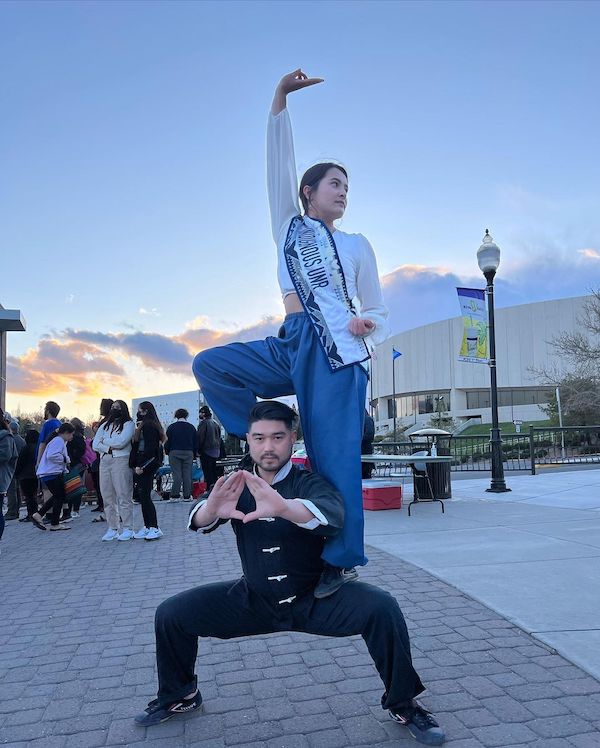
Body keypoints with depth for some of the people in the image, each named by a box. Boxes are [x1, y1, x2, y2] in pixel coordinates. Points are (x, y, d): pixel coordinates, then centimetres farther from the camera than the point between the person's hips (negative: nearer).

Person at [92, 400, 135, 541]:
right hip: (104, 462, 6)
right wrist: (109, 448, -8)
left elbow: (121, 442, -11)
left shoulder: (129, 424, 4)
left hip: (121, 461, -5)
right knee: (107, 497, 4)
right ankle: (112, 528, 10)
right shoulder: (104, 425, 20)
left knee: (123, 496, -7)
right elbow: (95, 445, 8)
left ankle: (127, 529, -4)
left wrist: (104, 441, 2)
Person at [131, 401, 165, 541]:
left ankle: (154, 528, -7)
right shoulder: (152, 426, 17)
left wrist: (140, 466, -19)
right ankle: (148, 527, 16)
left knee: (144, 495, -8)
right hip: (149, 465, 10)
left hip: (145, 465, -10)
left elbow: (150, 448, -20)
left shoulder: (147, 426, -13)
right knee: (143, 496, 12)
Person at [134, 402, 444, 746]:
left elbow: (332, 515, -40)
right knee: (171, 614, -5)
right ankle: (181, 696, 23)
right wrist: (212, 508, -48)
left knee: (381, 607, -27)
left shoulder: (310, 483, -17)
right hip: (255, 599, 3)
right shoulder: (237, 485, -5)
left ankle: (403, 704, -2)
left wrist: (282, 507, -62)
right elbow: (200, 521, -21)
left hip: (314, 598, -3)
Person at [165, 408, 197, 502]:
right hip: (188, 453, 2)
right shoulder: (191, 427, 6)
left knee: (177, 474, 0)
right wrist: (194, 454, 16)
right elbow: (195, 442, 9)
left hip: (175, 453, -2)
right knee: (187, 474, 4)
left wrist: (167, 452, 11)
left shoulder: (171, 427, -1)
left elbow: (167, 442, -1)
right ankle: (187, 496, 6)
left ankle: (174, 496, -1)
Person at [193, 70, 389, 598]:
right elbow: (279, 161, 10)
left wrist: (368, 326, -9)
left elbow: (378, 312, 15)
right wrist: (280, 101, 1)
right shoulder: (289, 225, 20)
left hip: (337, 351, -3)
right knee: (209, 364, -9)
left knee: (334, 455, -10)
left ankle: (343, 559, -3)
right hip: (292, 345, 3)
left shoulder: (357, 246, 16)